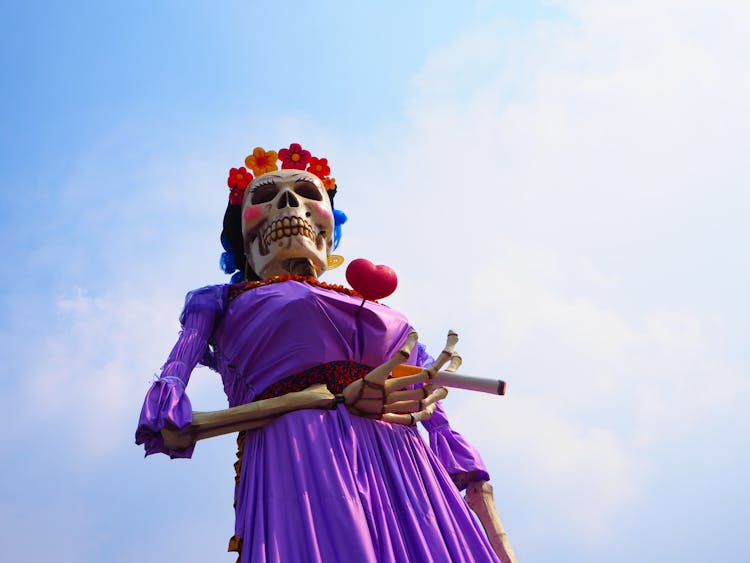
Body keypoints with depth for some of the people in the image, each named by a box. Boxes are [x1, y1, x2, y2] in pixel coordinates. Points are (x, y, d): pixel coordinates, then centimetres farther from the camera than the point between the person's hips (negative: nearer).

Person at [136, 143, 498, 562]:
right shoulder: (226, 301, 27)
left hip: (401, 462, 4)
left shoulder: (380, 316, 33)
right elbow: (181, 360, 9)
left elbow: (436, 417, 24)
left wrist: (471, 481, 10)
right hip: (297, 447, -3)